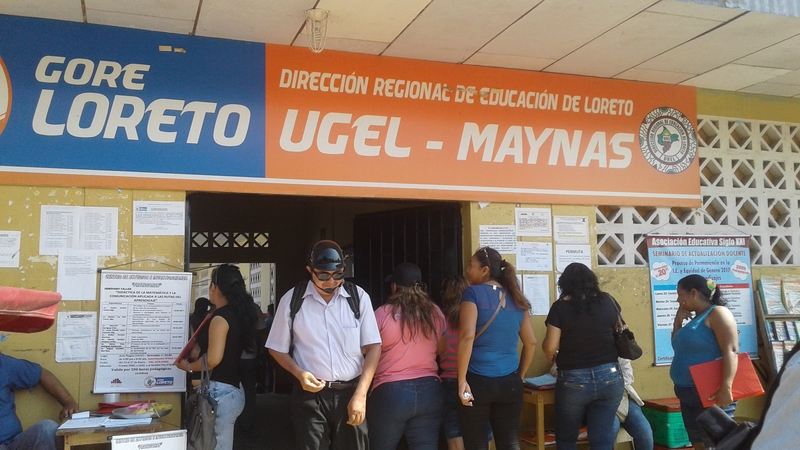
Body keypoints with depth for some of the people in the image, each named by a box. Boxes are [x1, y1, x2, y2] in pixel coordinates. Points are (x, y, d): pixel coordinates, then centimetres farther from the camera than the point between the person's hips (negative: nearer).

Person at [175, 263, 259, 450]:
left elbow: (213, 359, -20)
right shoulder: (237, 314, 10)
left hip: (220, 392, -9)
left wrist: (188, 367, -3)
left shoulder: (220, 317, -15)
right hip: (232, 389, 9)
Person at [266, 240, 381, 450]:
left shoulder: (359, 297, -2)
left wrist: (360, 394, -9)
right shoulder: (292, 300, -2)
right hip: (310, 394, 0)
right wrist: (299, 373, -11)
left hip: (350, 393, 1)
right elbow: (278, 348, 7)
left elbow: (373, 347, -1)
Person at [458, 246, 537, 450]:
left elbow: (467, 336, -18)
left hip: (477, 380, -5)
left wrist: (462, 380, -14)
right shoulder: (516, 298, 11)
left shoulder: (473, 293, -6)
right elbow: (531, 342, 15)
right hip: (510, 382, 5)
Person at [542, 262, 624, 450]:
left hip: (573, 381, -3)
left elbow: (550, 347, -11)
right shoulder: (608, 301, 1)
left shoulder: (560, 307, -8)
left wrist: (552, 356, 11)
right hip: (609, 377, 3)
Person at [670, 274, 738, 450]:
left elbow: (731, 350, -20)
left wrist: (725, 388, -29)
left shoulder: (717, 313, -10)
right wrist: (678, 322, 9)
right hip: (689, 396, 9)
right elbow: (679, 348, 22)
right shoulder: (694, 319, 16)